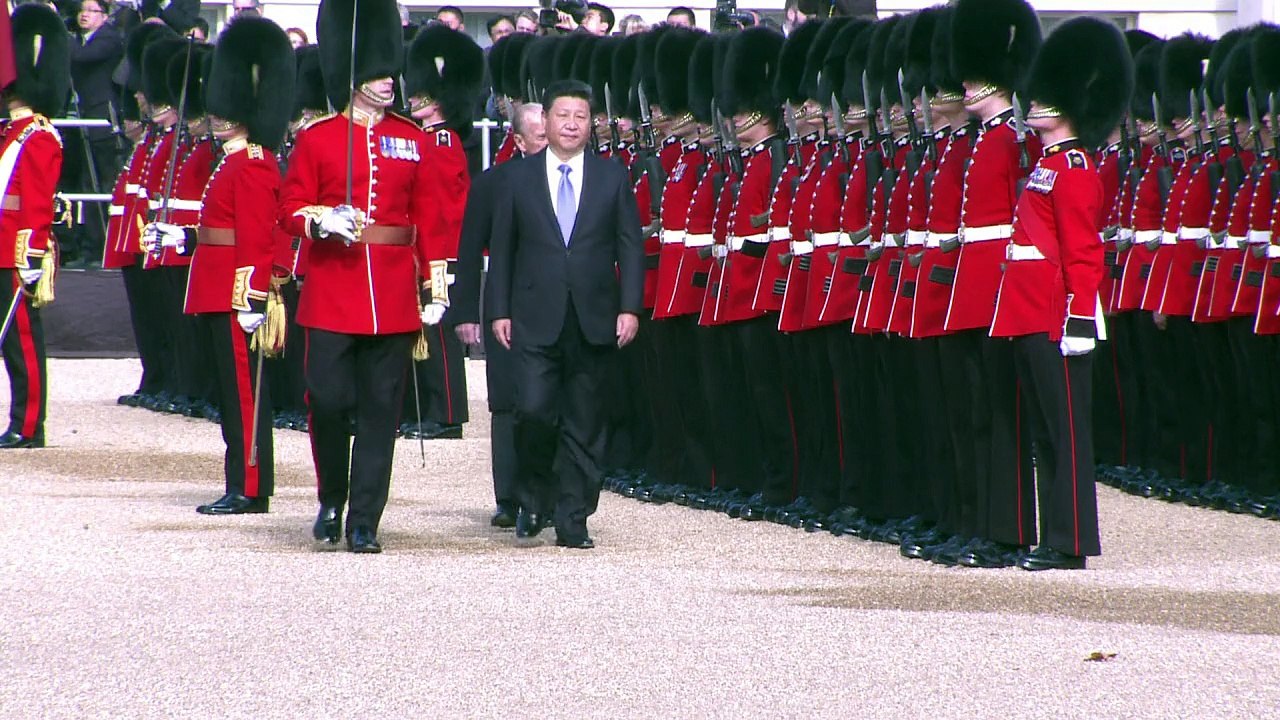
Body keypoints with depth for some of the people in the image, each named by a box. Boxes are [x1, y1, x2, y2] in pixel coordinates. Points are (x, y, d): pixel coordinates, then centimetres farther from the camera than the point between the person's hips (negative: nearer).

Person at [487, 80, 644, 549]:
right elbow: (502, 249, 7)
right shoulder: (519, 177, 6)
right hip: (536, 320, -1)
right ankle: (538, 491, 13)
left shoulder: (612, 178, 7)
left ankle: (573, 521, 10)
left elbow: (630, 247, 6)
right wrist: (499, 311, 1)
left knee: (583, 425, 3)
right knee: (533, 410, -13)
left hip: (594, 322, 1)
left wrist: (630, 308, -3)